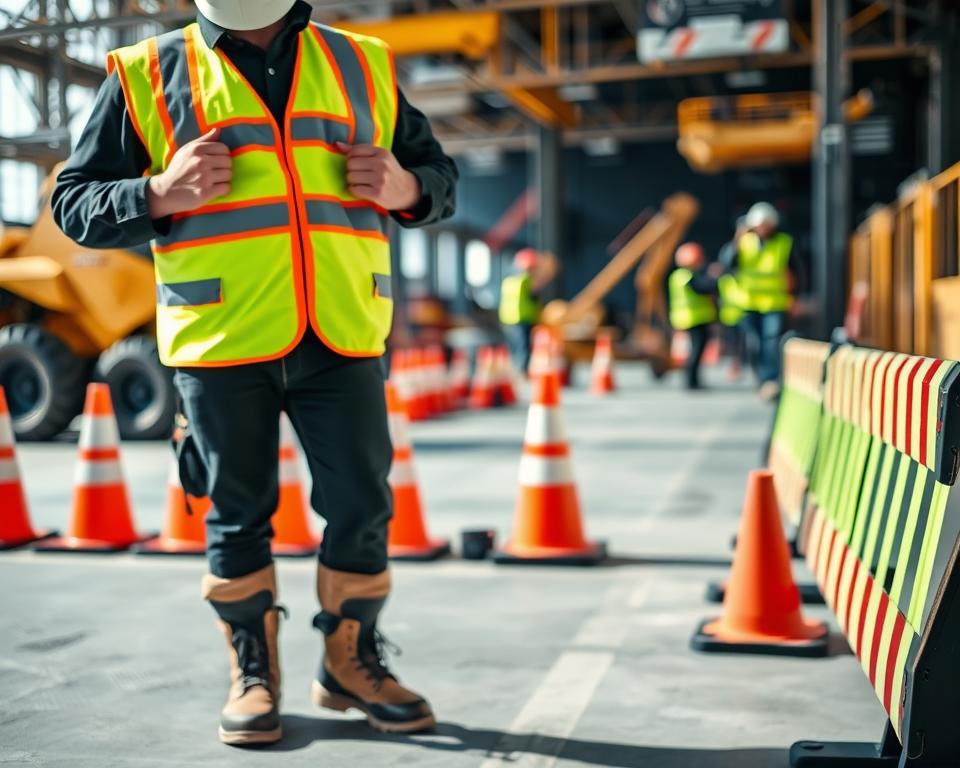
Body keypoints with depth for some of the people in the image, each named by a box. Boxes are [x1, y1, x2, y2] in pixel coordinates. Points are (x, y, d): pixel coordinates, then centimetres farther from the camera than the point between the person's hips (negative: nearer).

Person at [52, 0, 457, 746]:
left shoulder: (363, 66, 12)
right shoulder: (148, 74, 6)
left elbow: (439, 174, 19)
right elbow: (75, 203, 6)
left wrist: (404, 188, -4)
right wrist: (160, 193, -13)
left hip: (343, 339, 2)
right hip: (221, 343, -1)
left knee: (362, 505, 4)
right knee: (238, 515, 8)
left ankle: (351, 662, 25)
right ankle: (253, 671, 27)